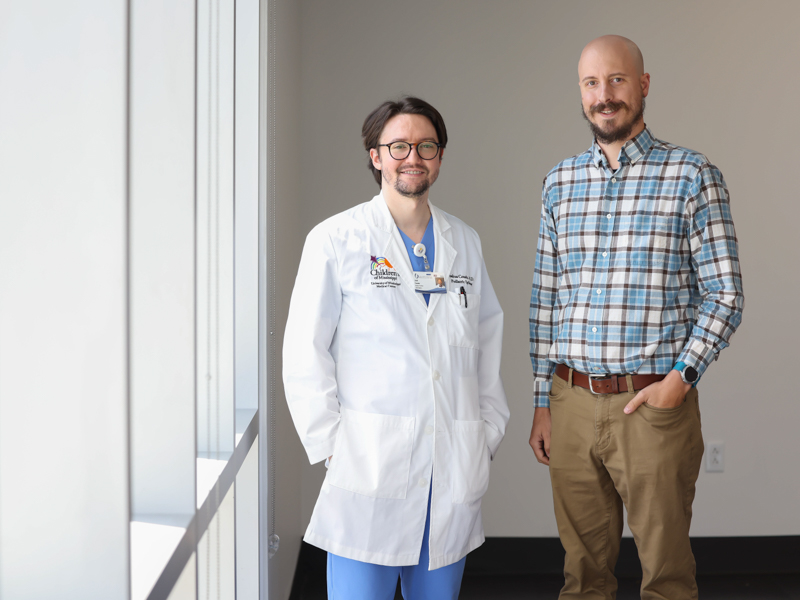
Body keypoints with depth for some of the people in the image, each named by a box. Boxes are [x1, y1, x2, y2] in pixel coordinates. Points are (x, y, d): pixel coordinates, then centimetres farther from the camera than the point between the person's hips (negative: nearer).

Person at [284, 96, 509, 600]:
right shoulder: (336, 241, -1)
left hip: (454, 466, 4)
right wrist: (330, 442, -7)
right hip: (368, 463, -4)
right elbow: (305, 353, -3)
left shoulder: (465, 243, 13)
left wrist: (489, 432, 11)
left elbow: (488, 342, 17)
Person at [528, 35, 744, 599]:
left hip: (655, 404, -3)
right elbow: (545, 297, 12)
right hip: (571, 404, 4)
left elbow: (724, 294, -2)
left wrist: (681, 377, -15)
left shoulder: (692, 175, -2)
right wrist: (541, 403, 9)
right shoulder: (560, 182, 10)